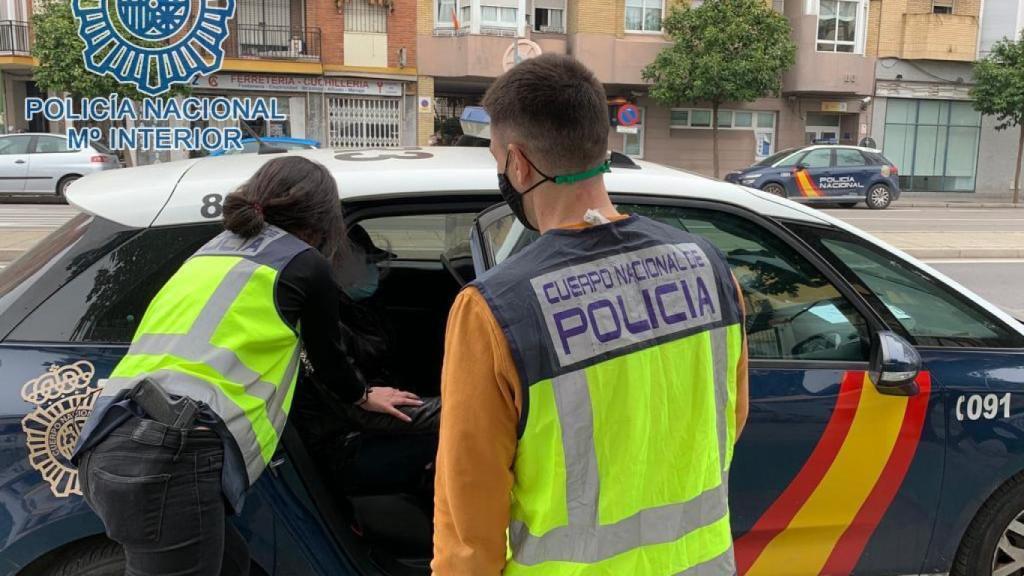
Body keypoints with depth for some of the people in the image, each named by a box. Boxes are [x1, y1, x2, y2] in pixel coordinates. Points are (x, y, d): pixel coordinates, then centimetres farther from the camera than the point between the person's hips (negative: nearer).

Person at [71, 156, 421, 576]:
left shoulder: (213, 251, 24)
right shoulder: (304, 263, 3)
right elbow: (327, 353, 18)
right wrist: (361, 396, 39)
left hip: (110, 448, 8)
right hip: (171, 456, -8)